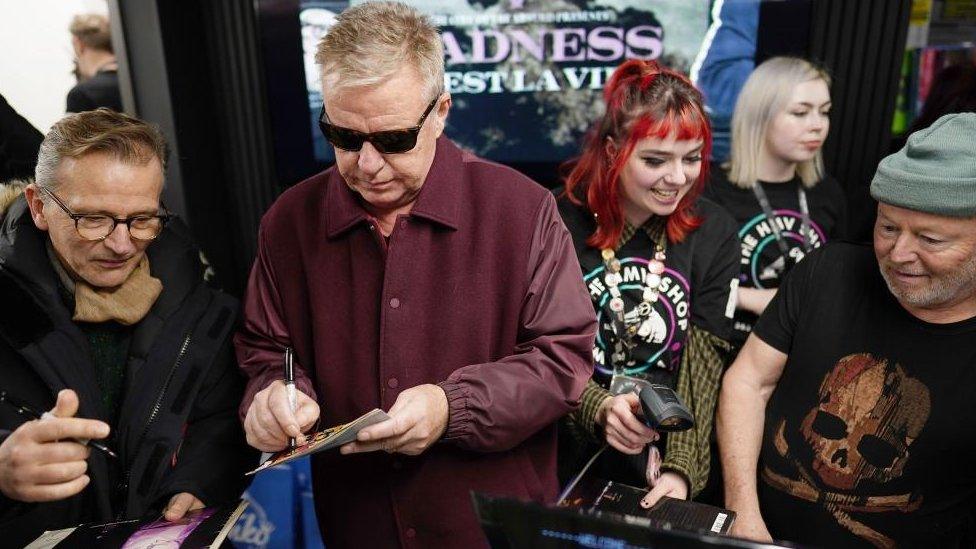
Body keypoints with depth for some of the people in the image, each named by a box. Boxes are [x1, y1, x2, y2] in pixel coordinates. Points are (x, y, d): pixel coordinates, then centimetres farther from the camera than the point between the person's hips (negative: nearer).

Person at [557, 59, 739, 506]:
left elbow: (704, 361, -8)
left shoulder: (713, 233, -5)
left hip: (667, 455, 2)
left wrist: (682, 468, -18)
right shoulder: (562, 223, -12)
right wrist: (599, 409, -26)